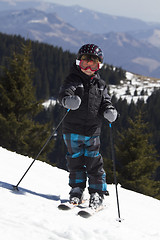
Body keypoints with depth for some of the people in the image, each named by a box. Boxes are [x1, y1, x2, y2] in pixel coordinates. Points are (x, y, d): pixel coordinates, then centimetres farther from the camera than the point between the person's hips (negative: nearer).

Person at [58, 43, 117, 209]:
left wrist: (109, 110, -13)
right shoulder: (73, 79, -1)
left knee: (94, 161, 1)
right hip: (72, 129, -1)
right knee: (75, 160, 6)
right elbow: (64, 92, -18)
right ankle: (77, 190, 20)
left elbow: (105, 101, 11)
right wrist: (68, 100, -42)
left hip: (92, 131, 1)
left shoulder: (100, 84, 10)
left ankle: (97, 193, 10)